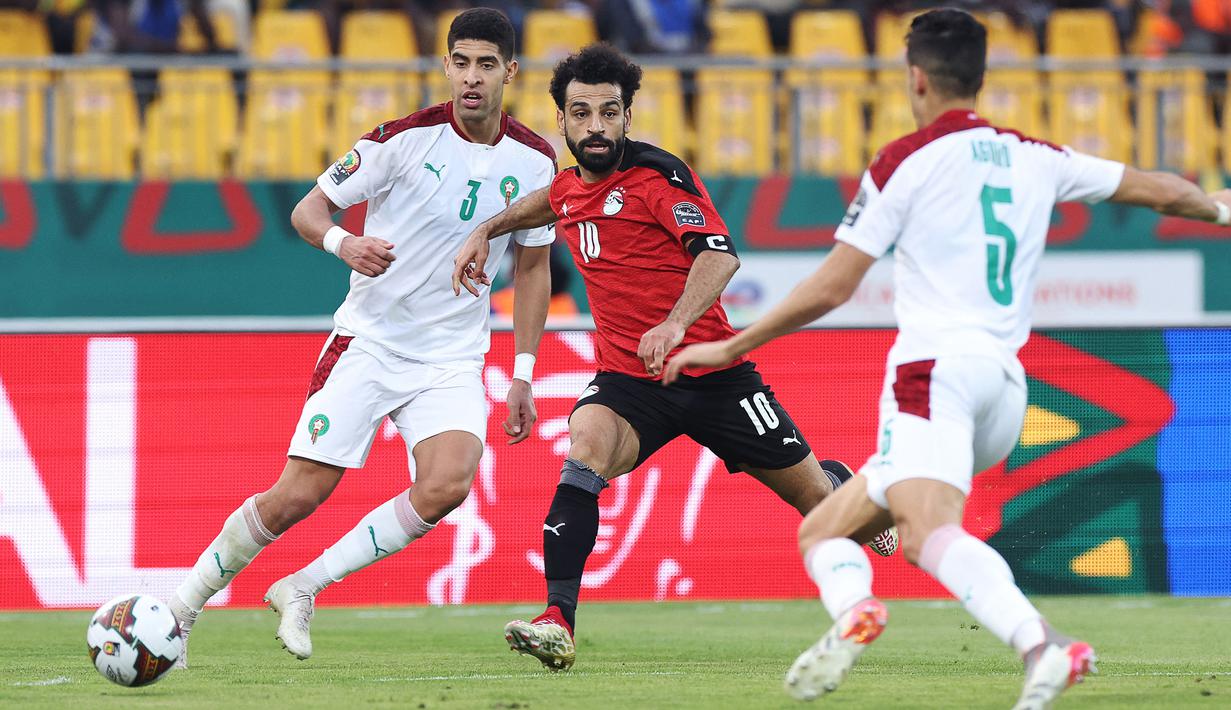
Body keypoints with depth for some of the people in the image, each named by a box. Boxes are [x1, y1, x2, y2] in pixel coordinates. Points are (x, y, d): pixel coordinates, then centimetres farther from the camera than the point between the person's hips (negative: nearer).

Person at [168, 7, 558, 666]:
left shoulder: (534, 160, 1)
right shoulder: (406, 137, -10)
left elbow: (532, 267, 13)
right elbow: (308, 209, -4)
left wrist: (523, 374, 9)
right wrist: (342, 242, -27)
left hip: (452, 358, 3)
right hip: (368, 339, -3)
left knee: (447, 484, -25)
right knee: (299, 495, -10)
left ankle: (304, 587, -9)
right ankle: (184, 604, 11)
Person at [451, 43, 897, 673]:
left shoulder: (657, 173, -14)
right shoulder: (570, 188, 8)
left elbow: (719, 253, -27)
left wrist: (675, 323, -42)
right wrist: (485, 231, 22)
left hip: (711, 375, -4)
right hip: (626, 379, 4)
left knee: (815, 496, 8)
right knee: (586, 449, -30)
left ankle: (844, 484, 49)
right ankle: (557, 623, -38)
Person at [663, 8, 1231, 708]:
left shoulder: (904, 163, 2)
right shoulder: (1037, 158, 16)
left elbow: (831, 289, 1)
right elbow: (1163, 191, 23)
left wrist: (728, 348, 11)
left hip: (936, 367, -7)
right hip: (1006, 382, 7)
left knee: (931, 533, -31)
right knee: (824, 530, 15)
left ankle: (1042, 645, -54)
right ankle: (853, 614, -16)